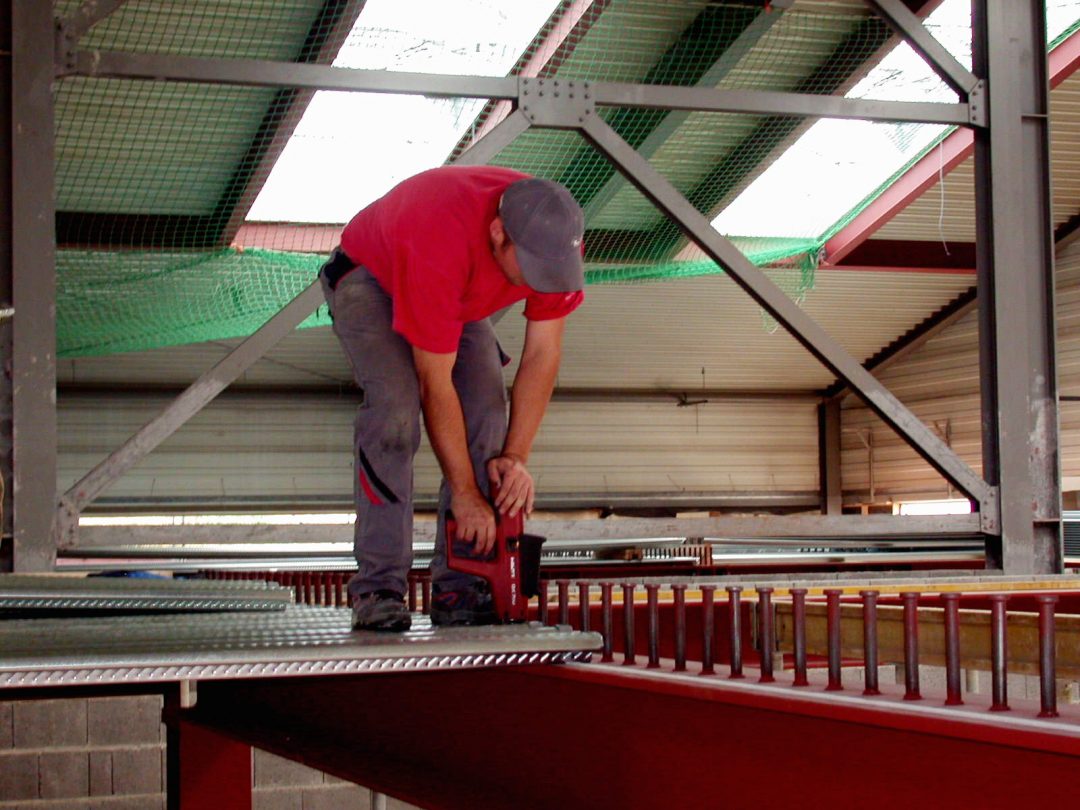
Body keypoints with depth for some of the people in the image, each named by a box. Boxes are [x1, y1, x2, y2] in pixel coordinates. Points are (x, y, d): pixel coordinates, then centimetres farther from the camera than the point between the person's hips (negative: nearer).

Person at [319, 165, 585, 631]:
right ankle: (377, 589, -23)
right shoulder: (442, 244, -44)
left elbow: (542, 356, -17)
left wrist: (516, 458, -24)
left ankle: (458, 588, -9)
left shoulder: (556, 237, -28)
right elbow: (436, 383, -36)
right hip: (369, 277, -5)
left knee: (487, 412, -14)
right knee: (397, 404, -28)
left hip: (462, 299, 6)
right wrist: (464, 493, -30)